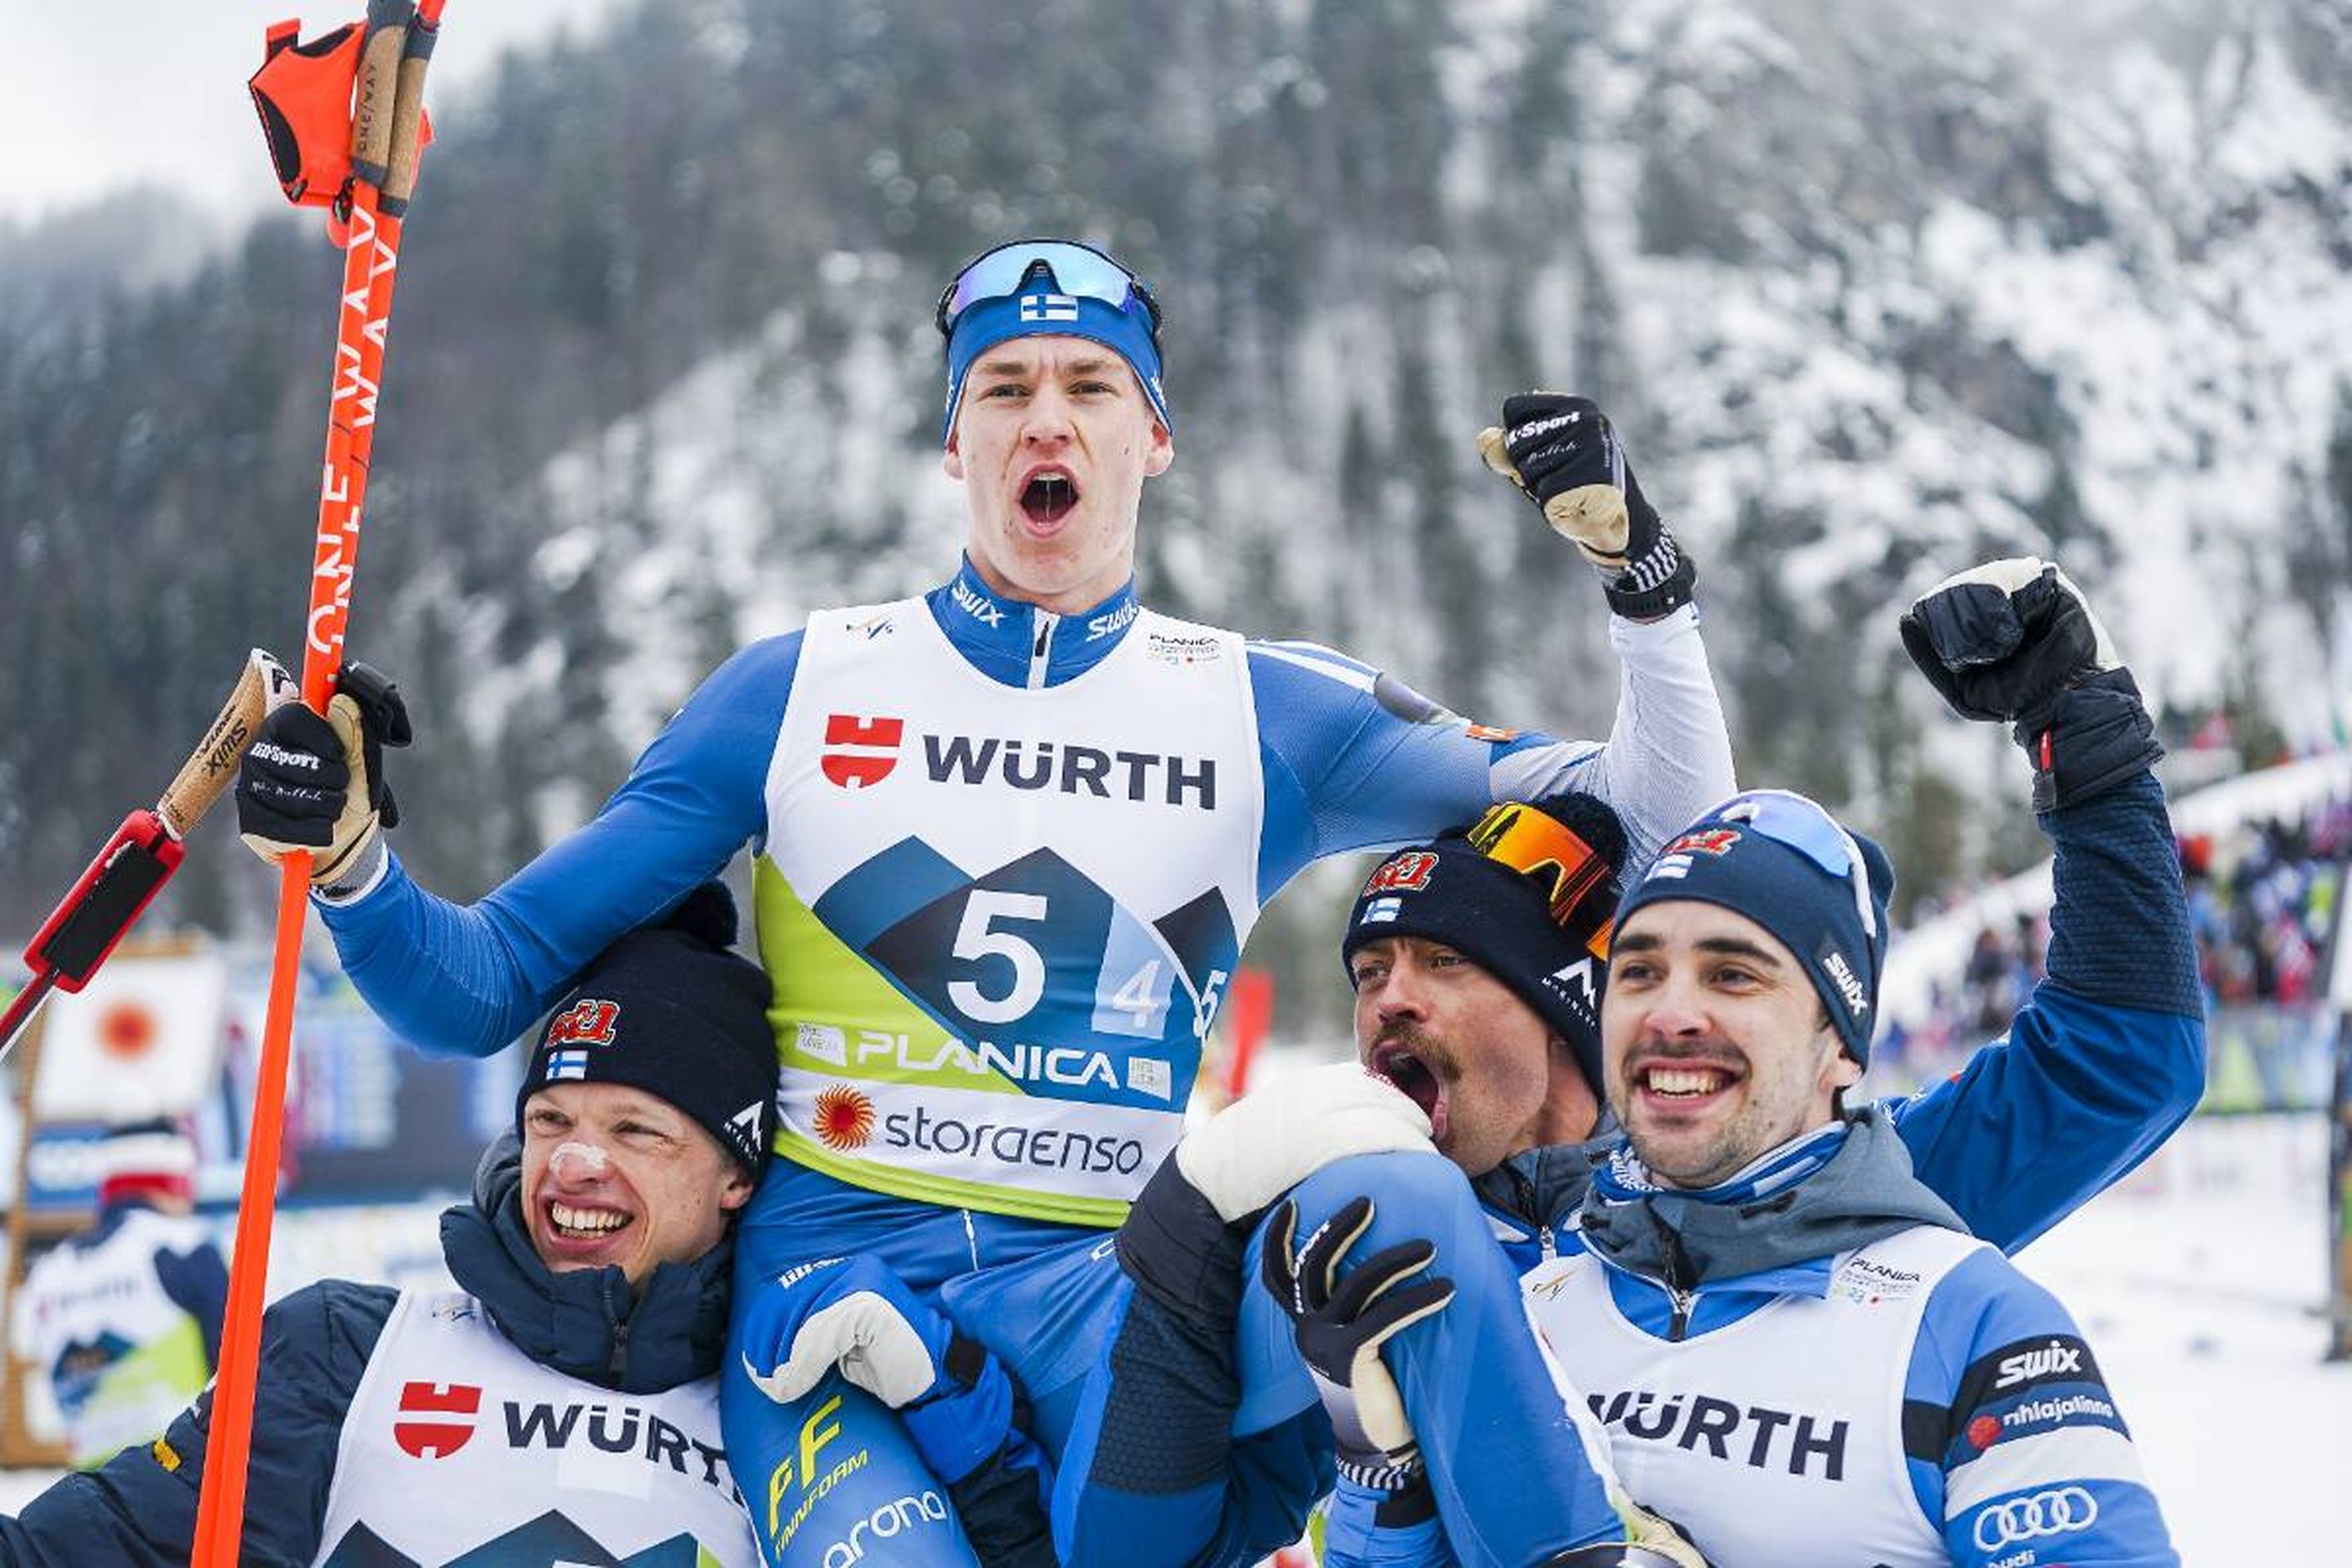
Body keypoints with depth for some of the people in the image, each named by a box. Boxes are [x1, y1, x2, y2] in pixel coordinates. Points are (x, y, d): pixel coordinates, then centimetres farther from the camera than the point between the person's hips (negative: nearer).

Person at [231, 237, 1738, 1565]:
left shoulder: (1262, 711, 10)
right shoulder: (804, 685, 9)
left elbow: (1655, 823, 8)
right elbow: (497, 981, 10)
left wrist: (1640, 568, -8)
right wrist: (347, 856, -10)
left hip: (1102, 1282, 1)